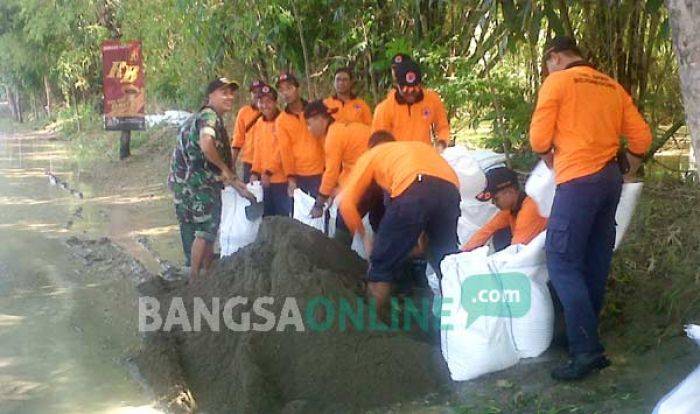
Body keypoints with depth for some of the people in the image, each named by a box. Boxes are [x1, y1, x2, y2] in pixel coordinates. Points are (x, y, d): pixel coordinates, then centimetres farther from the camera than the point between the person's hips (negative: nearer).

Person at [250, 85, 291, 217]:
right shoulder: (259, 123, 11)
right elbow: (257, 150, 15)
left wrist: (269, 171, -17)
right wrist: (255, 171, 5)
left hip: (281, 178, -7)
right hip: (264, 179, 7)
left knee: (283, 215, -2)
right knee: (266, 216, 14)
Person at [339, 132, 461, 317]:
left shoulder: (370, 155, 30)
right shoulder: (420, 146, 43)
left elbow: (346, 202, 20)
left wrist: (364, 237, 32)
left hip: (413, 190, -4)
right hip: (450, 190, 4)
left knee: (382, 265, 13)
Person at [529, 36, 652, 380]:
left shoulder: (557, 82, -1)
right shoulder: (612, 86, 16)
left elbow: (539, 138, -7)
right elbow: (641, 137, 12)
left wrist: (554, 165, 12)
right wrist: (627, 174, 27)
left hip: (579, 180, -7)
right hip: (610, 178, 8)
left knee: (562, 262, -7)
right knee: (595, 261, 13)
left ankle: (586, 351, -13)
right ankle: (586, 334, 22)